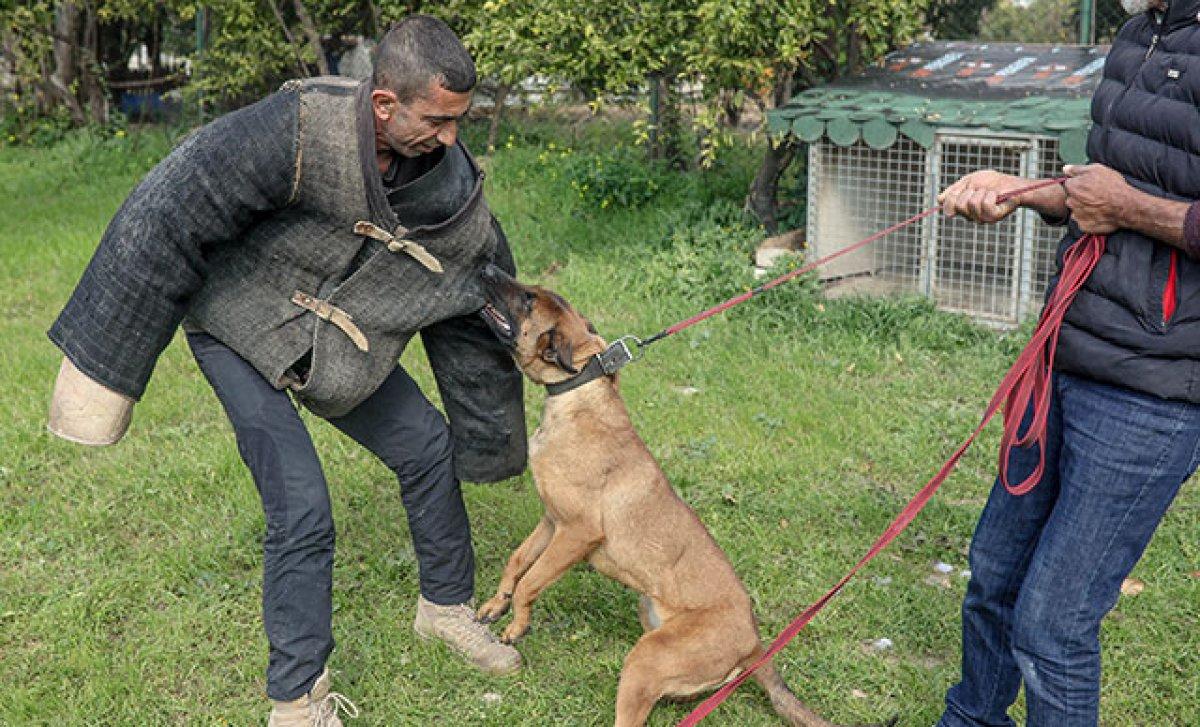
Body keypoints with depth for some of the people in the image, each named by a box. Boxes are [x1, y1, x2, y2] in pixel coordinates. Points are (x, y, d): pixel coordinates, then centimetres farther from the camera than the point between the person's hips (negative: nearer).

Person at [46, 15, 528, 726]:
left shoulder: (454, 189, -14)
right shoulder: (298, 130, -34)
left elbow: (475, 318, 0)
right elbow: (169, 218, -28)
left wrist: (492, 435, 10)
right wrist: (106, 353, -22)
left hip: (337, 341, 6)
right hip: (237, 328, -6)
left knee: (428, 448, 8)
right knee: (302, 512, -11)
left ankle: (447, 606, 33)